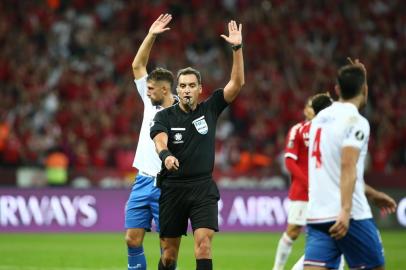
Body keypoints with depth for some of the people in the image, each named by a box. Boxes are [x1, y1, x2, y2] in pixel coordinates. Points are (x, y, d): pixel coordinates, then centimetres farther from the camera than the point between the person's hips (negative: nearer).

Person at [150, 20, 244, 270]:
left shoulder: (210, 109, 4)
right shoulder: (165, 116, 0)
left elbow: (237, 83, -4)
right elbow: (160, 140, -20)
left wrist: (237, 48, -14)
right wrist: (166, 155, -43)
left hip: (203, 188, 0)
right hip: (173, 189, 0)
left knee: (204, 242, -17)